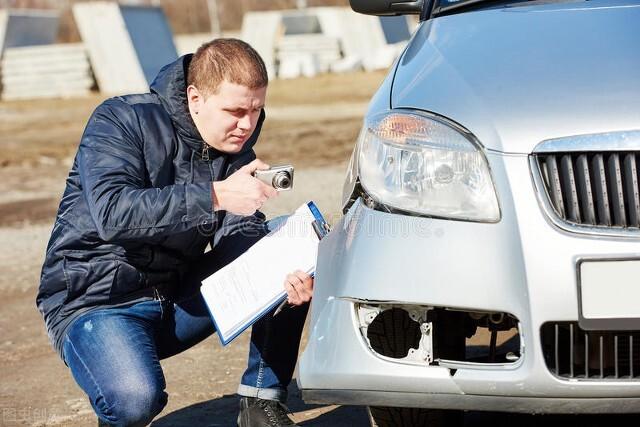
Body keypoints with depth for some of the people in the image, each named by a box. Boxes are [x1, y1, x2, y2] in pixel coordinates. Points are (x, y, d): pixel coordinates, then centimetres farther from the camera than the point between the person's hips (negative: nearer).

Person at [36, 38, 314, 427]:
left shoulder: (235, 151, 3)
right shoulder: (121, 121, -15)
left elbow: (241, 234, -10)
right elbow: (112, 213, -32)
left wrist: (286, 271, -33)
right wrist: (216, 195, -40)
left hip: (179, 299, 6)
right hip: (96, 303, -6)